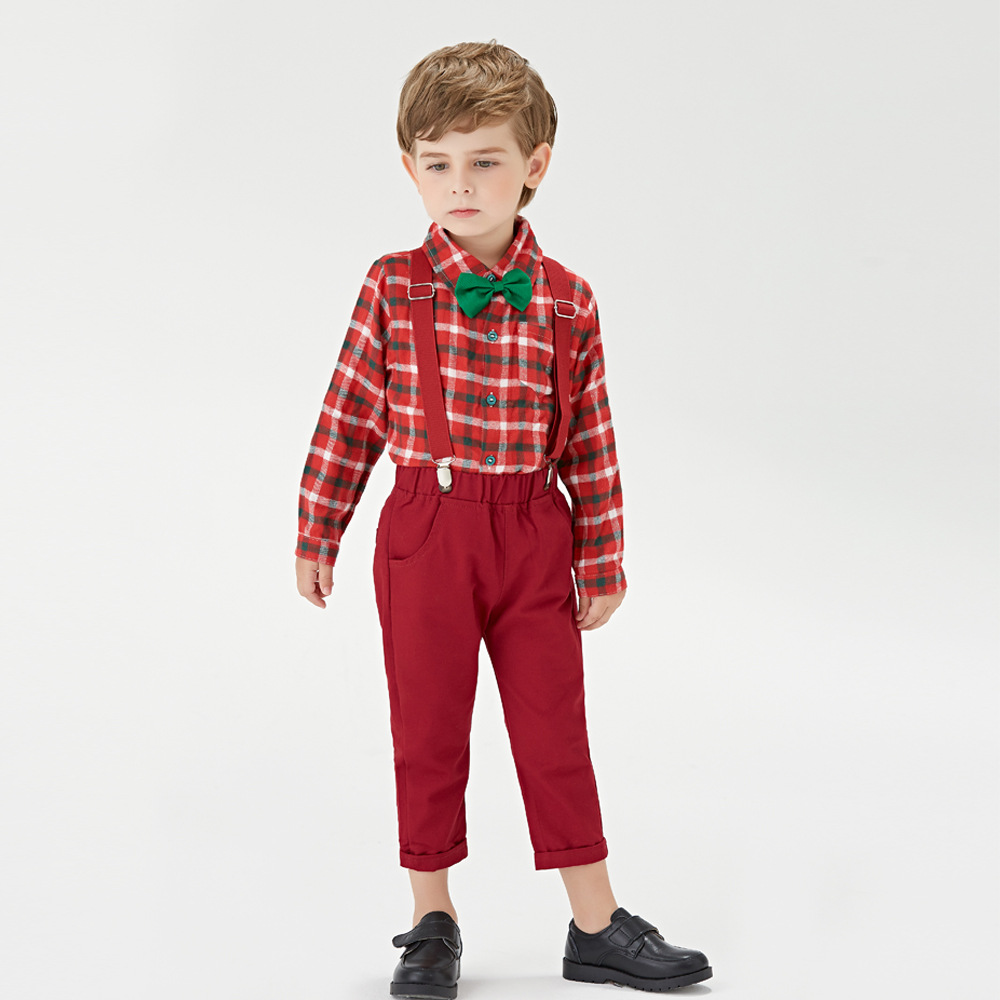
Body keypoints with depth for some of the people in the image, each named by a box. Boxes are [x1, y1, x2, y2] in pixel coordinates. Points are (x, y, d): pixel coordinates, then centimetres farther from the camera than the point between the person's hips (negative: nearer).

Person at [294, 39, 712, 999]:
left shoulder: (568, 302, 0)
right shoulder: (394, 287, -3)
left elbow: (591, 444, 4)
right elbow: (348, 416, 1)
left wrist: (601, 561, 5)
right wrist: (317, 533, 2)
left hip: (533, 534, 1)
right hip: (424, 532, -1)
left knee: (555, 725, 8)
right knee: (427, 729, 9)